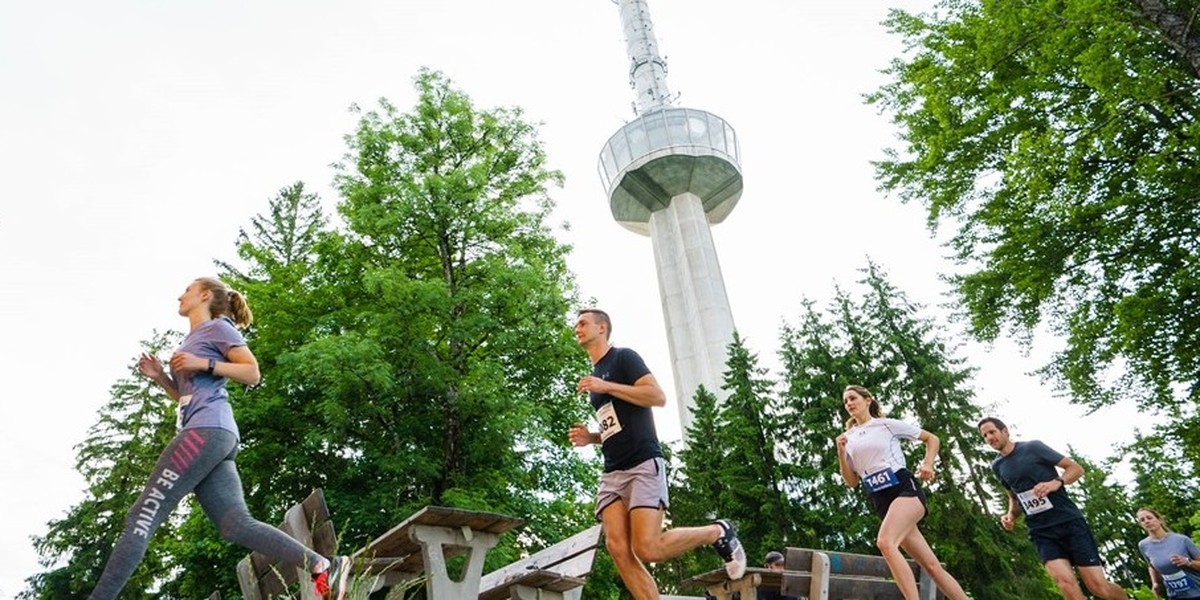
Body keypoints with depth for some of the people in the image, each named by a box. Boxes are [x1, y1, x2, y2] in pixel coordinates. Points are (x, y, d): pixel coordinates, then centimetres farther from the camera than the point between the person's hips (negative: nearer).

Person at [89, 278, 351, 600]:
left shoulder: (217, 327, 4)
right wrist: (160, 376, 18)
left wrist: (204, 364, -13)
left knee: (142, 516, -9)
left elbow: (252, 373, -6)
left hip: (207, 430, -9)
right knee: (238, 526, -3)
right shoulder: (192, 339, 29)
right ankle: (325, 566, -9)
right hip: (207, 436, 9)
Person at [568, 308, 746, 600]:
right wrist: (591, 437, 13)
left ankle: (719, 532, 6)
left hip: (643, 465, -7)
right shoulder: (593, 377, 25)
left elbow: (658, 396, -12)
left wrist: (606, 386, -14)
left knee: (648, 548, -18)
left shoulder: (623, 357, 2)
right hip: (612, 473, 8)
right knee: (618, 548, -11)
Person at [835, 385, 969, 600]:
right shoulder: (848, 438, 14)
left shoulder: (887, 424, 5)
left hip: (905, 489, -5)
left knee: (885, 542, -31)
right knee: (932, 566, 2)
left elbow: (932, 439, 12)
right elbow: (852, 482, 13)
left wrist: (928, 464, -5)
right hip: (882, 503, 5)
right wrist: (841, 453, -1)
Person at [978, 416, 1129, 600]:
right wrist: (1010, 515, 6)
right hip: (1041, 532, 3)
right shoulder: (997, 466, 10)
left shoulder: (1033, 447, -4)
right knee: (1064, 581, -20)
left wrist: (1056, 482, -21)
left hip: (1068, 521, -3)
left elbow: (1076, 468, -2)